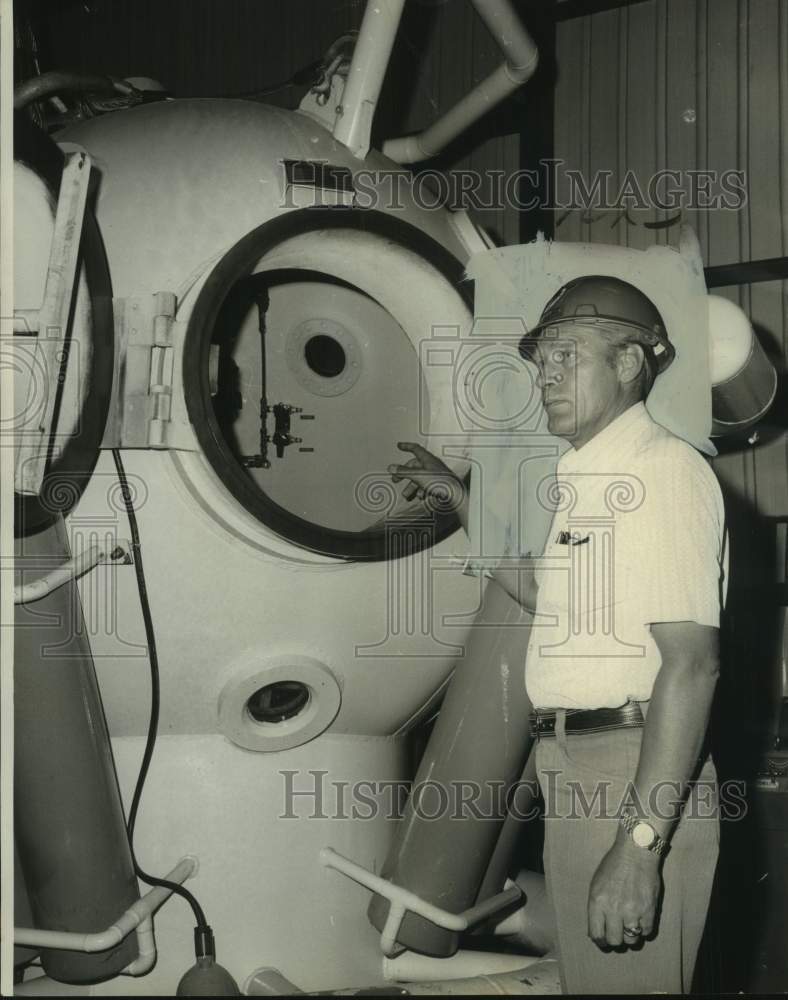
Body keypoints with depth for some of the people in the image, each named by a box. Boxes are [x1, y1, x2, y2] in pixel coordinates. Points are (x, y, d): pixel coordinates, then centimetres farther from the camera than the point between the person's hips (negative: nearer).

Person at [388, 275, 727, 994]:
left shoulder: (663, 467, -13)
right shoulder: (583, 476, 17)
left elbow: (691, 661, -21)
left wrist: (641, 843, -26)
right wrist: (456, 496, 27)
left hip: (638, 774, -9)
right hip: (572, 771, 9)